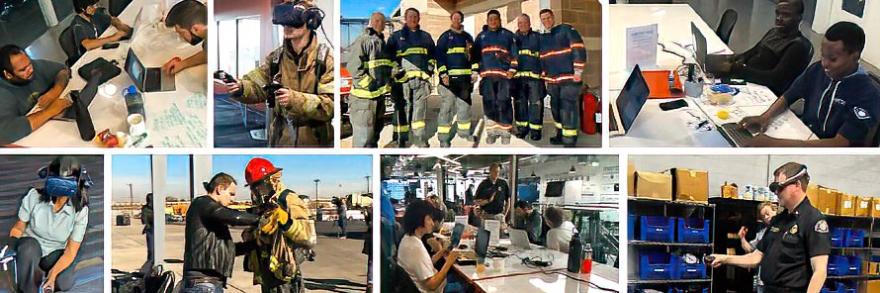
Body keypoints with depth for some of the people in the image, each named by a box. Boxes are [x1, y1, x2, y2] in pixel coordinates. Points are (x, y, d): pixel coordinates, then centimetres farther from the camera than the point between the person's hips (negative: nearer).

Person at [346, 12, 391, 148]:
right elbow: (354, 67, -19)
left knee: (376, 129, 19)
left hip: (379, 95, 10)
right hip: (364, 96, -10)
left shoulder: (381, 42, 18)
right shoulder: (363, 41, -11)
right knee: (363, 134, -9)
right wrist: (370, 85, -23)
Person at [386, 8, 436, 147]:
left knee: (420, 109, 2)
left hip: (421, 78, 2)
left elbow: (432, 55, 23)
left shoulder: (426, 36, 19)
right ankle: (401, 141, 4)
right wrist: (395, 71, -7)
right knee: (403, 109, -1)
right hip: (403, 78, -2)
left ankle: (420, 139, 7)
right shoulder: (396, 36, 10)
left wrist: (429, 70, 8)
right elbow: (389, 55, 5)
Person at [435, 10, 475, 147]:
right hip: (450, 77, -5)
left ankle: (464, 131, 26)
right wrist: (443, 74, -13)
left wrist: (474, 72, 10)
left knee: (465, 105, 12)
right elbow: (439, 55, -4)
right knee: (447, 107, -8)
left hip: (465, 77, 5)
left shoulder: (468, 37, 16)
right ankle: (443, 137, -7)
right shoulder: (445, 36, 2)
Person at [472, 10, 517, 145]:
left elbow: (514, 54, 6)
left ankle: (505, 132, 0)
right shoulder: (481, 36, 17)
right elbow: (475, 55, 18)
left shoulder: (507, 35, 10)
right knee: (489, 104, 1)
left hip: (504, 74, -2)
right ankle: (491, 132, 8)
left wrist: (512, 70, -4)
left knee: (503, 103, -6)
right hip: (487, 75, 2)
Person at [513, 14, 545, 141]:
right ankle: (522, 128, 15)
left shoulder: (537, 37, 11)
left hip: (535, 75, -2)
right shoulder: (513, 38, 16)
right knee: (520, 103, 6)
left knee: (536, 103, -3)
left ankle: (535, 129, 3)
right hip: (518, 76, 2)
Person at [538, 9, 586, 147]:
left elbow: (579, 50, -11)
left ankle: (569, 141, -7)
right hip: (552, 80, 7)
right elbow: (541, 59, 23)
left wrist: (578, 71, -16)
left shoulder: (566, 30, -5)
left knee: (569, 109, -9)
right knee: (556, 108, 13)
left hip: (569, 78, -7)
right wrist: (544, 77, 20)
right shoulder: (542, 38, 15)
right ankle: (561, 135, 26)